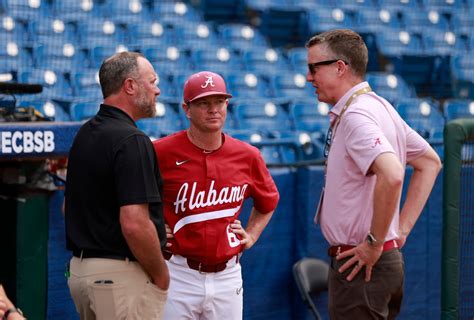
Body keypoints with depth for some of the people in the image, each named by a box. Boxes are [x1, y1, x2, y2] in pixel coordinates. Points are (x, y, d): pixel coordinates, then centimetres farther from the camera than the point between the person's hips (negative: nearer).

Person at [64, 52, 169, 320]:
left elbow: (70, 207, 20)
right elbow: (134, 223, -24)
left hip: (80, 269, 9)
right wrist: (161, 277, -12)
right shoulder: (132, 141, -16)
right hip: (121, 274, -9)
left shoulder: (84, 135, 13)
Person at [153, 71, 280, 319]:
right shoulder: (161, 152, -8)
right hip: (178, 275, -3)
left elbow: (268, 202, 24)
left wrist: (251, 235, 11)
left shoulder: (247, 156, 4)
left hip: (226, 276, 4)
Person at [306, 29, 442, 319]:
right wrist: (402, 229, 15)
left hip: (361, 265, -10)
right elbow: (429, 161, 22)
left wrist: (374, 242, -23)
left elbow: (392, 175, -34)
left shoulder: (355, 115, -18)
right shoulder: (380, 107, 13)